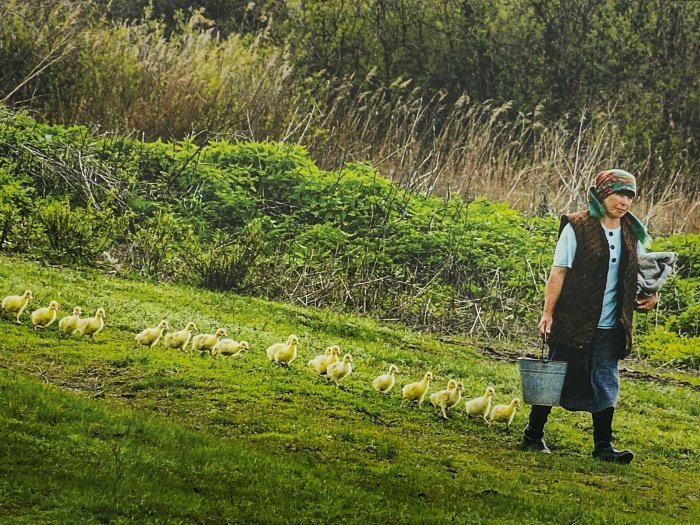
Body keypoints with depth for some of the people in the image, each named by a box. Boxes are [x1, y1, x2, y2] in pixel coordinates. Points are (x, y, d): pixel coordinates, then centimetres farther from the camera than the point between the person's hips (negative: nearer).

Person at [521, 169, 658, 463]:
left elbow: (639, 274, 20)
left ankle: (603, 446, 11)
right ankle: (533, 436, 16)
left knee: (606, 386, 6)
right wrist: (548, 312, -12)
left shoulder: (632, 233, 8)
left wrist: (649, 296, 0)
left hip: (609, 328, 5)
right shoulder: (577, 227, -8)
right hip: (573, 323, -5)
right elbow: (558, 272, -8)